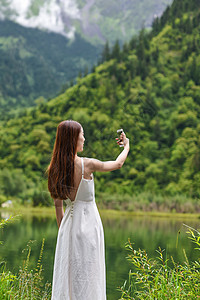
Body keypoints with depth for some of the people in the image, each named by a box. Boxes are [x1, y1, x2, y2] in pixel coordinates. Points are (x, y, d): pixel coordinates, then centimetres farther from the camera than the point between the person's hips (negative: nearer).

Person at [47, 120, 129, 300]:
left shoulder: (55, 168, 1)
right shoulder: (86, 164, -15)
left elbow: (58, 204, 8)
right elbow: (118, 164, 2)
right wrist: (126, 146, 21)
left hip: (69, 223, 5)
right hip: (87, 222, -5)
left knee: (66, 270, 10)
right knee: (87, 274, 2)